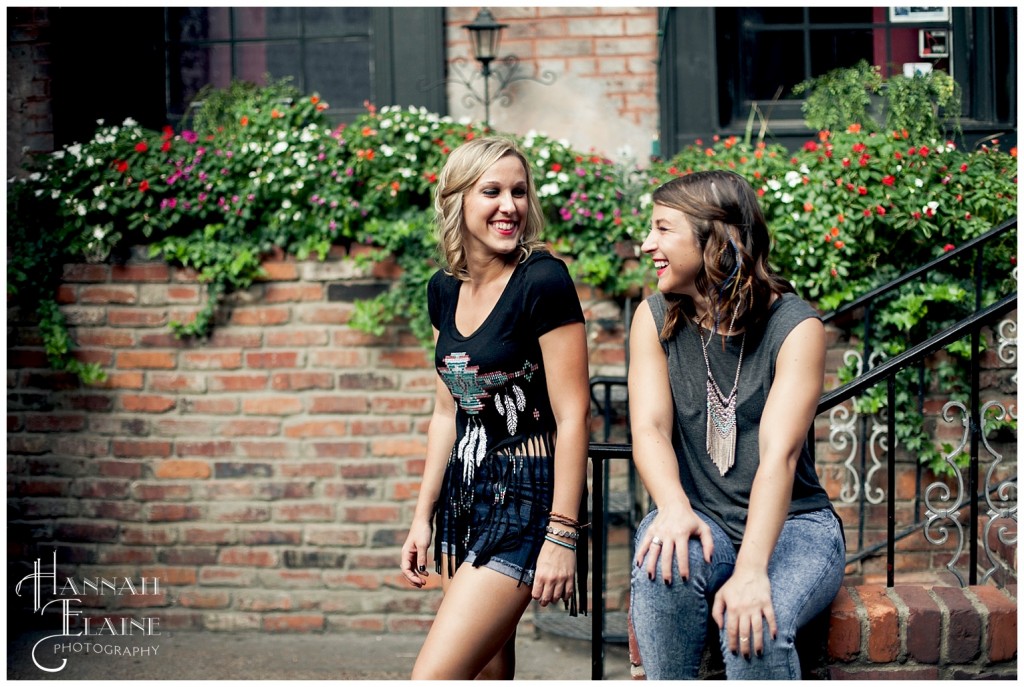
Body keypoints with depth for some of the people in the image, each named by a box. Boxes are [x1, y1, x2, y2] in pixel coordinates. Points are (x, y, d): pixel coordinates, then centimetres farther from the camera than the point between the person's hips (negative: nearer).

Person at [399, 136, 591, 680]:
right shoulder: (445, 288, 8)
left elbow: (573, 416, -15)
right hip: (464, 494, 7)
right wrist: (423, 516, 15)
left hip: (525, 497, -7)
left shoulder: (543, 280, -14)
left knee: (433, 677, -14)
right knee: (487, 672, 9)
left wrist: (562, 535, -17)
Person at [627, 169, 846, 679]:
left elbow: (779, 454, -22)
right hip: (701, 521, 3)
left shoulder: (795, 326, -10)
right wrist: (674, 508, -31)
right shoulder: (655, 318, 3)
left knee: (754, 630, -33)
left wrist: (751, 571, -35)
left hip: (791, 523, -3)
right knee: (661, 563, -32)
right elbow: (649, 429, -9)